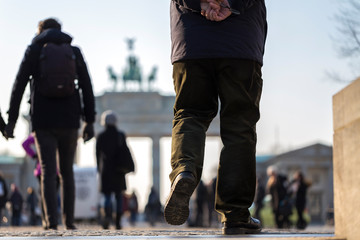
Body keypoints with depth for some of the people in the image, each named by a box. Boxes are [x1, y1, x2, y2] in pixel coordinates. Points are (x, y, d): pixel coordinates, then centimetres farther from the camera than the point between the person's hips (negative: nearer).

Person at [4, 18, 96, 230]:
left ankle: (52, 221, -14)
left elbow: (19, 86, -3)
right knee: (67, 171, 14)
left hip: (43, 121, -1)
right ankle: (69, 221, 14)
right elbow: (87, 88, 4)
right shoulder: (75, 52, 9)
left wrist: (11, 120, -2)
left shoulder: (34, 51, 4)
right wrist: (90, 121, 6)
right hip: (69, 121, 2)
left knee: (48, 172, -2)